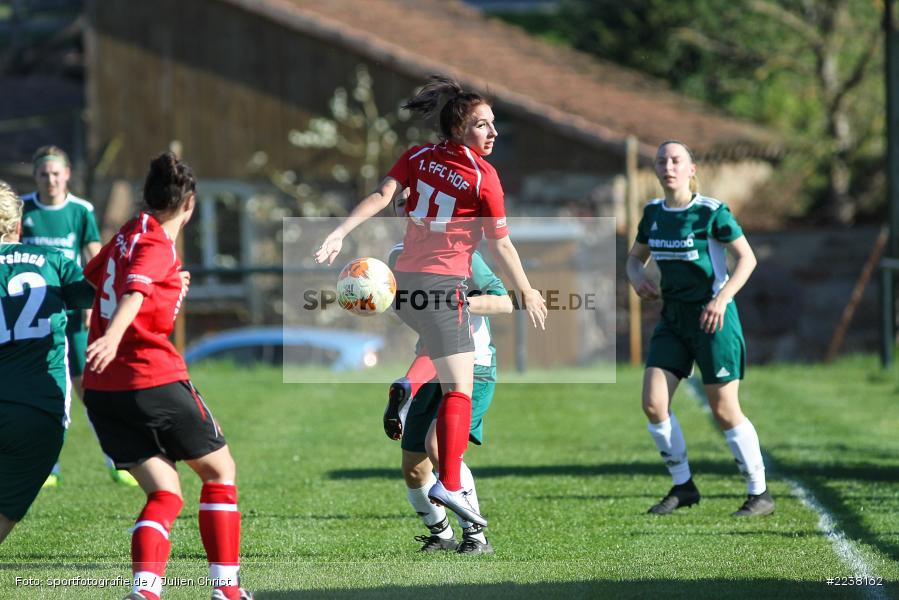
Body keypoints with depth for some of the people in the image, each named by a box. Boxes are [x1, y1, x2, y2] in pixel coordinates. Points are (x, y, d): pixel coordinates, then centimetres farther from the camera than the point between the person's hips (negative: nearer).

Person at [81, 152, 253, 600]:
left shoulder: (127, 234, 15)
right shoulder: (156, 244, -8)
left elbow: (85, 285, 33)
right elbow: (134, 290, -28)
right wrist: (113, 336, -46)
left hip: (101, 388, 7)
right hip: (154, 379, -7)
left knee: (165, 493, 7)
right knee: (219, 470, 12)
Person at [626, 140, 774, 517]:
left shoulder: (711, 213, -12)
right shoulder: (653, 214, 5)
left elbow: (747, 258, -9)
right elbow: (635, 257, 19)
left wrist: (722, 299, -21)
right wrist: (637, 277, -4)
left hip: (712, 318, -6)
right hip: (673, 319, 6)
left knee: (724, 412, -5)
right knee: (653, 404, -4)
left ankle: (760, 495, 7)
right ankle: (683, 487, 11)